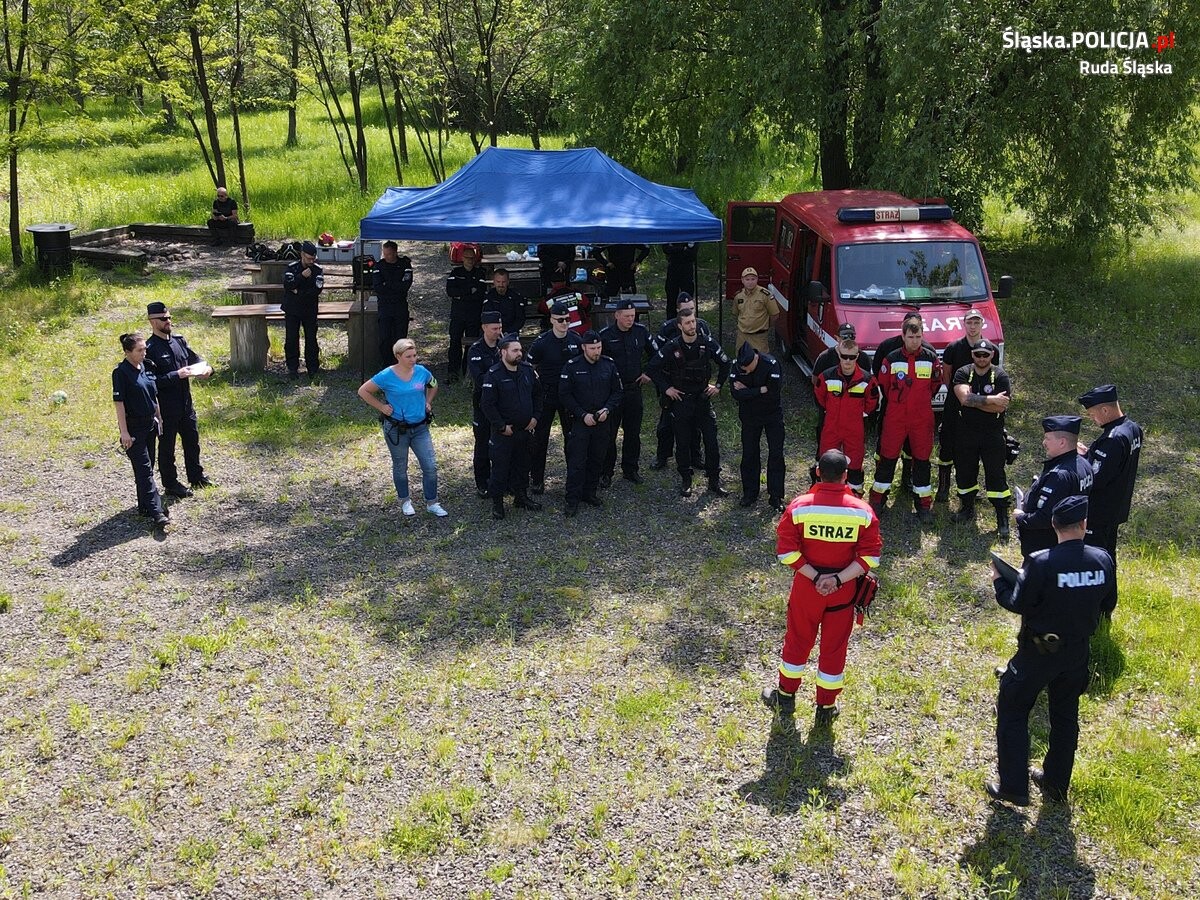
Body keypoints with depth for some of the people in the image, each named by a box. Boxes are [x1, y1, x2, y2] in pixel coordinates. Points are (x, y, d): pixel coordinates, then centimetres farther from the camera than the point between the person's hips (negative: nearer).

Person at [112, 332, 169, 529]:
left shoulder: (145, 368, 7)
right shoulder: (121, 372, -14)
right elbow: (119, 402, -16)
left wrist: (158, 418, 18)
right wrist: (124, 431, -18)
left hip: (149, 424, 7)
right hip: (133, 427, -7)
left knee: (146, 468, 14)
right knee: (144, 469, -9)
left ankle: (144, 506, 25)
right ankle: (157, 512, -13)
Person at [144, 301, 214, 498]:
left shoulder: (179, 340, 5)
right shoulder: (150, 349, -16)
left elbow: (194, 358, 14)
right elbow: (153, 381, -21)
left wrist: (206, 367, -7)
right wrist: (177, 375, -26)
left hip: (186, 403, 7)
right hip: (165, 408, -7)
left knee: (192, 439, 19)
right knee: (167, 446, 9)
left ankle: (196, 476, 37)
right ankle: (170, 484, 22)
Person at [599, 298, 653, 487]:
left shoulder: (641, 331, 1)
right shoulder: (605, 335, -9)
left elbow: (655, 354, 14)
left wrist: (649, 373, 8)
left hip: (634, 388, 3)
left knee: (633, 432, 11)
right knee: (609, 432, 1)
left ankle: (631, 469, 23)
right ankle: (606, 472, 10)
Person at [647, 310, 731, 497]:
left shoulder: (708, 342, -5)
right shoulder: (672, 347, -9)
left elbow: (725, 363, 10)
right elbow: (652, 368, -1)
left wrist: (718, 386, 7)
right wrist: (666, 388, -4)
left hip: (703, 397, 1)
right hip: (680, 399, -1)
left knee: (711, 440, -1)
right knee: (682, 443, 6)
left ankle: (714, 481, 10)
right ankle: (685, 481, 20)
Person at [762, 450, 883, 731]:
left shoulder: (799, 507, -14)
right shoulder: (863, 512, -12)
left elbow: (786, 551, -14)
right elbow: (871, 555, -12)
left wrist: (815, 576, -11)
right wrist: (839, 578, -14)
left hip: (806, 588, 0)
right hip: (844, 591, 0)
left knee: (797, 642, 19)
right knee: (834, 648, 15)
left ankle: (785, 698, 35)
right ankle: (826, 709, 28)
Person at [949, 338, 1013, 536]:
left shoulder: (1000, 376, -6)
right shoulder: (963, 373, -3)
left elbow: (1000, 407, -17)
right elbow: (964, 398, -21)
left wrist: (973, 400, -16)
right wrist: (991, 399, -21)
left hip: (992, 434, -2)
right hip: (966, 432, 2)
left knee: (996, 476, -1)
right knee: (964, 473, 13)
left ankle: (1003, 520, 7)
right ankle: (967, 509, 33)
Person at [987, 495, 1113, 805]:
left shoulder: (1041, 563, -25)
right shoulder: (1103, 560, -11)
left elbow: (1019, 604, -17)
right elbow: (1108, 602, 3)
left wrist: (999, 582, -1)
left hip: (1039, 652, -5)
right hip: (1078, 651, 5)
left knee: (1012, 711, 11)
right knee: (1065, 717, 21)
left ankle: (1013, 786, 14)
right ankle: (1056, 785, 34)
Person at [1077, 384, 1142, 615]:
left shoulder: (1114, 439, -29)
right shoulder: (1133, 428, 2)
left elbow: (1097, 479, -29)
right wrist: (1089, 454, 1)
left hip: (1098, 513, -10)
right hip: (1115, 508, 10)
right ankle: (1106, 607, 36)